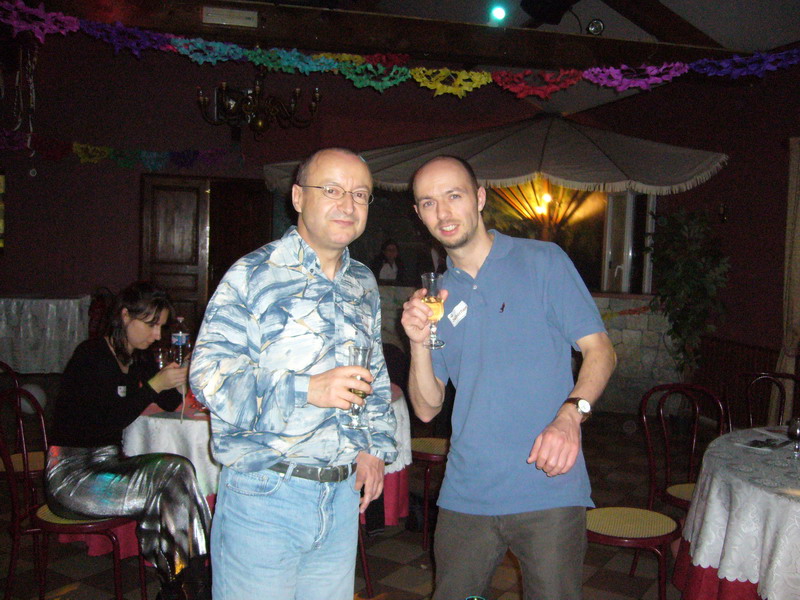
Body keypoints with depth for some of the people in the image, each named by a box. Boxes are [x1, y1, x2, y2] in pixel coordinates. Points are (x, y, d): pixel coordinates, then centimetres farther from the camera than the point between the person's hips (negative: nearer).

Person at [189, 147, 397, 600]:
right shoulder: (253, 275, -8)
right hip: (263, 494, -5)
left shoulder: (364, 284, 13)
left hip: (343, 493, 6)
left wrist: (375, 445, 10)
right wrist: (308, 390, -25)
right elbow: (209, 374, -15)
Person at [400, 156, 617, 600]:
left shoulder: (543, 262, 0)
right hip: (465, 495, 4)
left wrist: (570, 414, -22)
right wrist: (419, 343, -10)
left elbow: (600, 350, -4)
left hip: (547, 486, -3)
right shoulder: (436, 294, 11)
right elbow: (427, 408, 7)